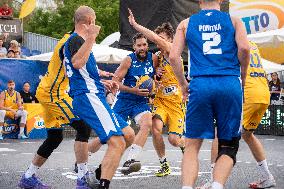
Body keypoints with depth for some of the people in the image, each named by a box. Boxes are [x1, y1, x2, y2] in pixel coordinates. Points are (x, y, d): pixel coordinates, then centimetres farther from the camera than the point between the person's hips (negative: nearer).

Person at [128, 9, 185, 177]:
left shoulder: (173, 51, -12)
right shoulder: (157, 56, 8)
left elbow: (156, 38, -29)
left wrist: (135, 24, -27)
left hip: (176, 102, -5)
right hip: (161, 100, 5)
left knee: (174, 140, -7)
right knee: (156, 129, -21)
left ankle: (186, 145, 31)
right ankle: (164, 165, -3)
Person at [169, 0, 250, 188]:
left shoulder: (186, 23, 16)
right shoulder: (234, 21, 13)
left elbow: (173, 56, 5)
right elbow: (244, 48, -3)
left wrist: (183, 84, 17)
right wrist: (243, 76, 11)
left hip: (200, 85, 0)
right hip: (230, 85, 0)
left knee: (192, 146, 8)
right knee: (228, 146, 8)